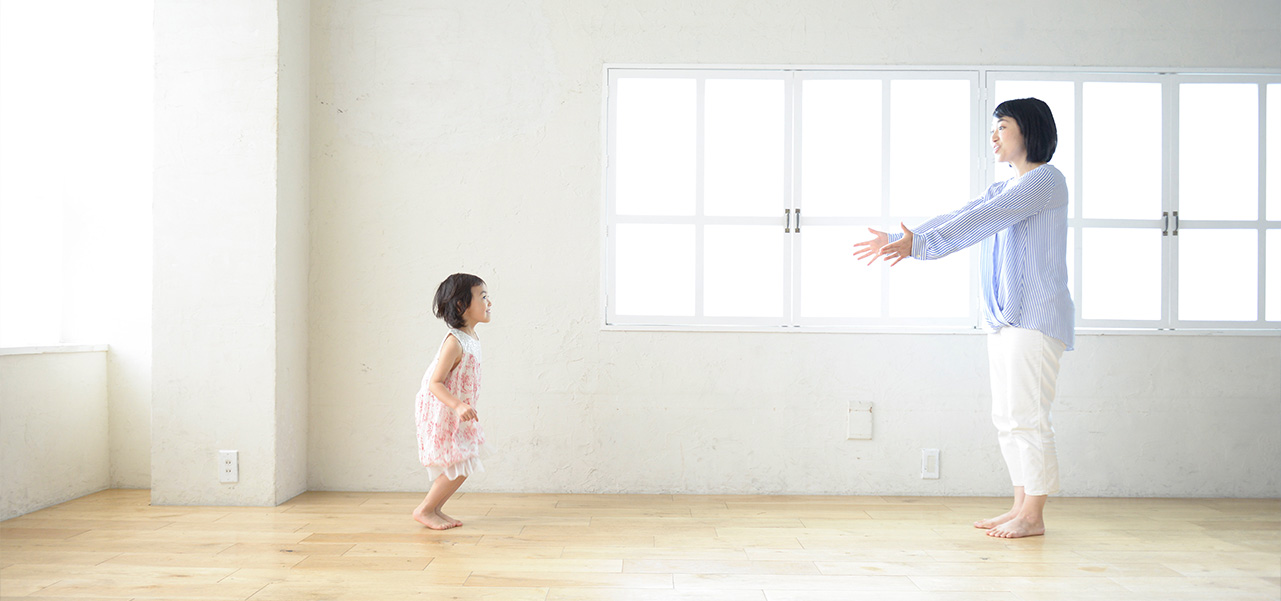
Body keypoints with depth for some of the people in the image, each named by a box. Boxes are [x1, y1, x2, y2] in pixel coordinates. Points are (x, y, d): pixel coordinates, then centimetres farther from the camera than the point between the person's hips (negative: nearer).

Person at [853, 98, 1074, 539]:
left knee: (1027, 416, -7)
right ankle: (1021, 507, 19)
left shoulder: (1046, 180, -7)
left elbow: (984, 220, -20)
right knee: (1007, 417, 10)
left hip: (1036, 319, -9)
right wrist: (900, 240, 2)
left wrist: (918, 243, -27)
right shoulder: (1002, 190, 22)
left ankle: (1034, 516, 1)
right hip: (1004, 319, 9)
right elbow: (956, 220, 14)